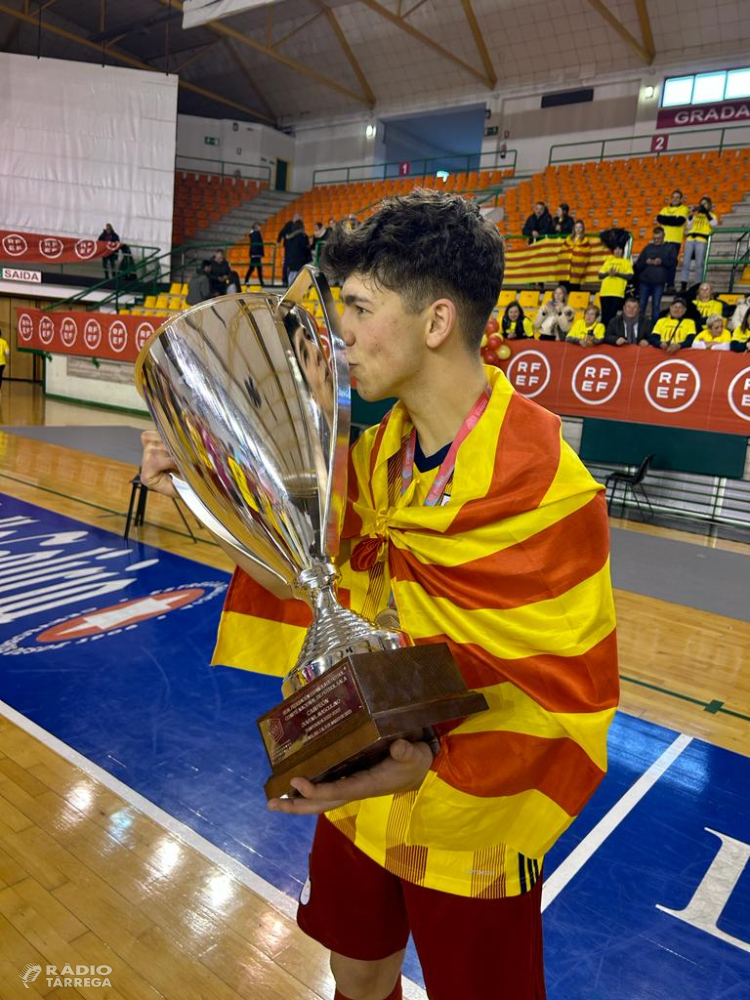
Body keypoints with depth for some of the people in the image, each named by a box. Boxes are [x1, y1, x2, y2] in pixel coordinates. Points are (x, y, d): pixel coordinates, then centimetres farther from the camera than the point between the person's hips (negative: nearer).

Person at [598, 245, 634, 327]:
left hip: (618, 293, -3)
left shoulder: (626, 262, 10)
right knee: (605, 315, 2)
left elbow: (630, 276, -1)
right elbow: (600, 275, 14)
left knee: (612, 315, -7)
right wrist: (608, 273, -6)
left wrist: (617, 273, -12)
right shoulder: (608, 261, 19)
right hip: (605, 292, 3)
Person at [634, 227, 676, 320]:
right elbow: (638, 265, 9)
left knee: (656, 306, 1)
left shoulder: (669, 248, 10)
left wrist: (662, 261, -17)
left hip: (659, 283, -1)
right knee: (641, 305, 1)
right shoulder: (648, 247, 12)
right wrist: (646, 262, -11)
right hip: (645, 281, 1)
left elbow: (672, 262, -2)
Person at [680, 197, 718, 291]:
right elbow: (688, 227, 13)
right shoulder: (694, 214, 23)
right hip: (690, 239, 2)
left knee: (699, 264, -8)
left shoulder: (711, 215, 17)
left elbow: (714, 224, -3)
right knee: (685, 262, -7)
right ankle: (683, 286, -8)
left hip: (702, 240, -2)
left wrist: (707, 213, -4)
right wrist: (690, 216, 2)